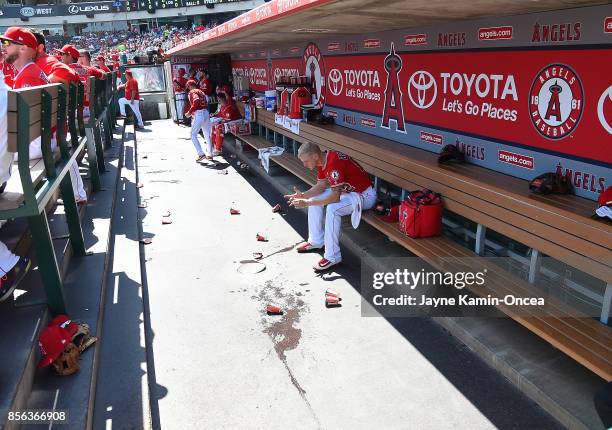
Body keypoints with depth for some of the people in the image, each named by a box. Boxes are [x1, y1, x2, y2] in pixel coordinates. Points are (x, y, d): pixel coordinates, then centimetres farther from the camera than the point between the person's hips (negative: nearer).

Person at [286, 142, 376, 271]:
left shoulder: (334, 163, -32)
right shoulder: (322, 161, -2)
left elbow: (335, 197, -33)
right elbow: (321, 185, 5)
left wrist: (307, 203, -30)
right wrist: (303, 195, -11)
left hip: (364, 195, -10)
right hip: (346, 190, 10)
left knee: (332, 209, -32)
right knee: (314, 199, 7)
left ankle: (332, 257, -21)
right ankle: (316, 241, 18)